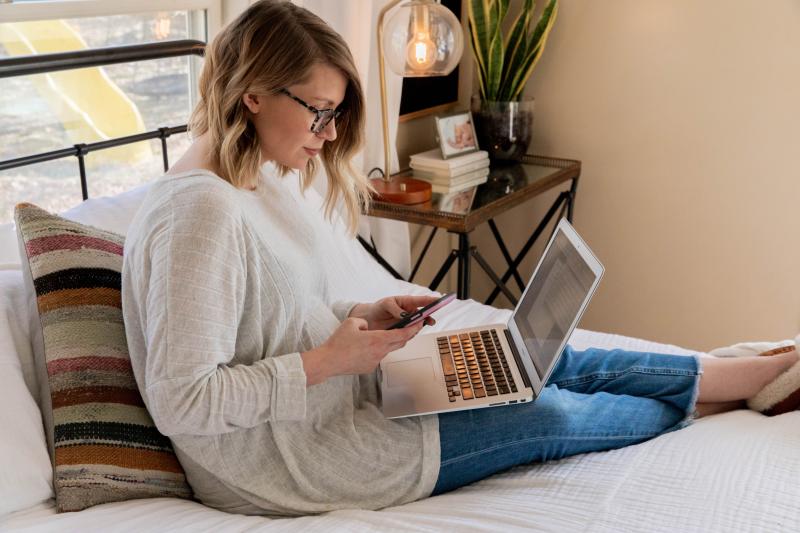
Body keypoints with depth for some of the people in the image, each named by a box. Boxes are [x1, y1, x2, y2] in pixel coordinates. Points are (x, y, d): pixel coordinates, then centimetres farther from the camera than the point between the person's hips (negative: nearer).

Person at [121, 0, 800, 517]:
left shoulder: (261, 180, 4)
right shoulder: (200, 212, -28)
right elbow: (181, 400, -28)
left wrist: (365, 316, -1)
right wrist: (325, 360, -24)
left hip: (336, 381, 9)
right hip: (286, 459, -9)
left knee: (542, 360, 7)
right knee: (552, 414, -1)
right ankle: (691, 406, 31)